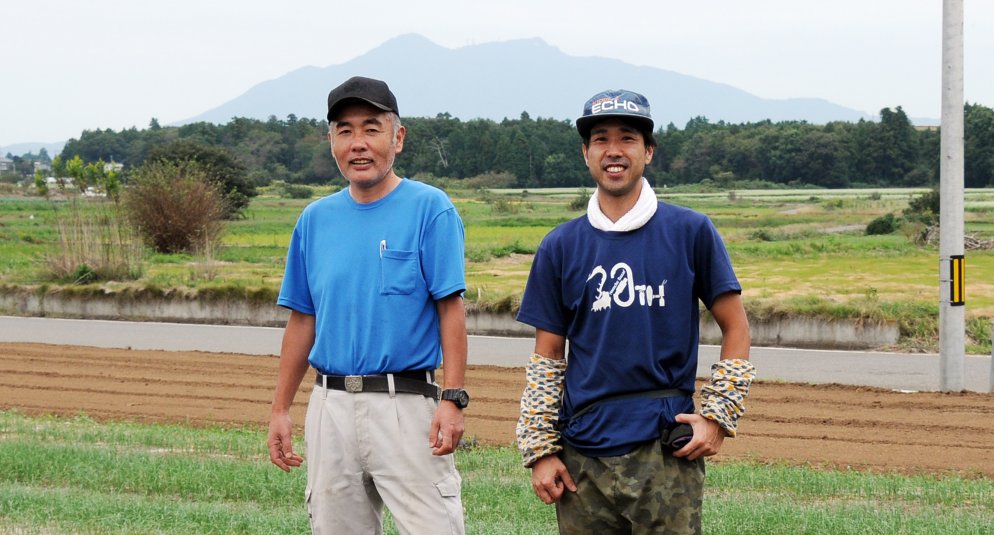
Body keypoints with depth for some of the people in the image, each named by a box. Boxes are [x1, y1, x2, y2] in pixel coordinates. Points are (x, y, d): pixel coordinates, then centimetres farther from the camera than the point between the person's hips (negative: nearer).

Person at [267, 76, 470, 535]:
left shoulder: (430, 209, -3)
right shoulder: (315, 220, 11)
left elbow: (451, 309, -7)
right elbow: (302, 320, 15)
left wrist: (452, 398, -16)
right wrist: (281, 409, 11)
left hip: (405, 405, -5)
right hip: (330, 406, 5)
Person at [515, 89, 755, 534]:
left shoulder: (691, 232, 3)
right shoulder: (561, 247, 9)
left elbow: (735, 329, 7)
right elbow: (547, 358, 11)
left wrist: (718, 416, -2)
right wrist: (540, 450, 4)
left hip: (666, 448, -2)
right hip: (583, 454, 2)